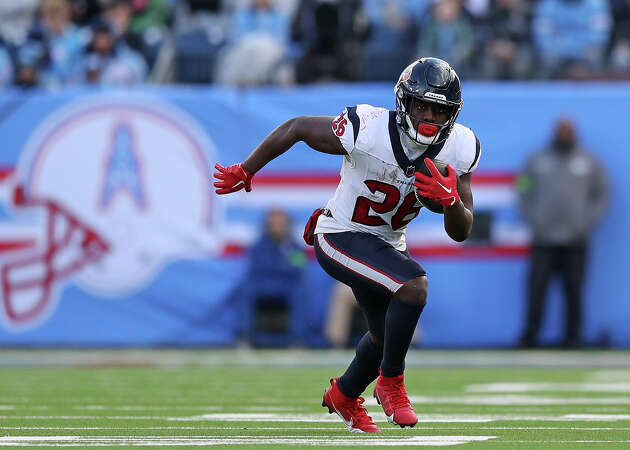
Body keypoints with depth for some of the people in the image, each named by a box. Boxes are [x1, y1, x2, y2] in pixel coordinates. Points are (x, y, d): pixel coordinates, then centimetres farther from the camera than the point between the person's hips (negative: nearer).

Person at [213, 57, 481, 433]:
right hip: (341, 237, -7)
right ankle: (391, 382, -9)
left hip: (388, 242, 7)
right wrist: (244, 172, -6)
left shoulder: (458, 150, -15)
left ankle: (345, 395, 53)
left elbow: (461, 232, -11)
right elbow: (297, 128, -15)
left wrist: (451, 200, -34)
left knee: (387, 334, 23)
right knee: (414, 284, -29)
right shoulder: (367, 132, -30)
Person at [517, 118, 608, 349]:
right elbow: (524, 193, 12)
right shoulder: (538, 161, 8)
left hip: (575, 241, 0)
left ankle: (573, 336, 5)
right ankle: (529, 336, -3)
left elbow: (601, 194, 11)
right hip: (544, 240, 0)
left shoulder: (588, 163, 7)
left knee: (573, 291, -1)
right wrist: (534, 220, 0)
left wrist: (587, 222, -1)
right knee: (537, 288, -6)